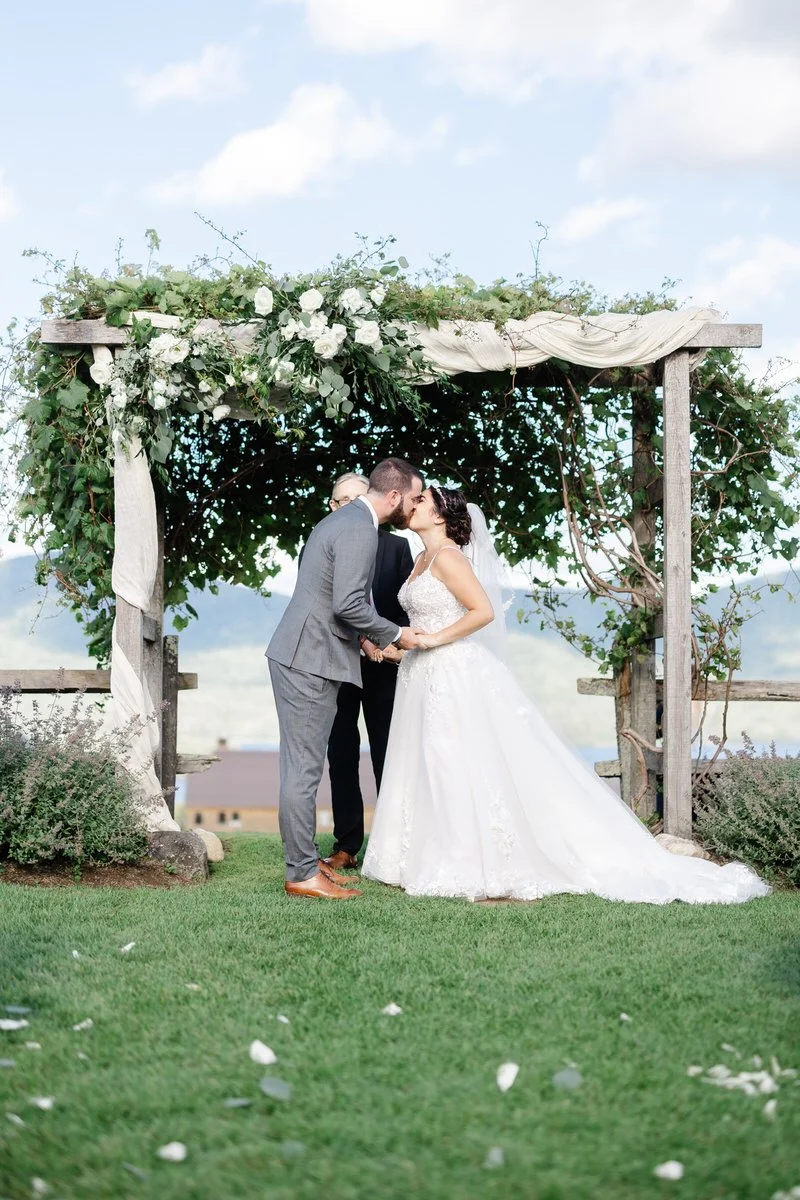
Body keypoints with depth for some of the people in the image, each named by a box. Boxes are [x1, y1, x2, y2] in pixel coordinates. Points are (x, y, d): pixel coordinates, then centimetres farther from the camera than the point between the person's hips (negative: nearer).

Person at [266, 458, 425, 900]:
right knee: (303, 769, -6)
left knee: (300, 765, 14)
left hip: (297, 656, 11)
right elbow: (348, 603, -22)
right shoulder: (360, 531, -16)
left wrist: (364, 638, 22)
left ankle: (303, 859, 21)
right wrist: (394, 635, -9)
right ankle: (303, 873, -2)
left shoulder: (340, 520, 17)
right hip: (310, 662, -11)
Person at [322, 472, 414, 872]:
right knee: (341, 757, 3)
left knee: (386, 757, 3)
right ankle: (346, 847, 7)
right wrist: (359, 639, -19)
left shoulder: (395, 546, 7)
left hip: (382, 669, 0)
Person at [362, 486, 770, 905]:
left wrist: (435, 639, -17)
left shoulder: (447, 557, -13)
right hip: (426, 677, 10)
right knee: (431, 771, 8)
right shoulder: (423, 560, 15)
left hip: (456, 676, -10)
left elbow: (483, 611, -20)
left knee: (465, 771, -9)